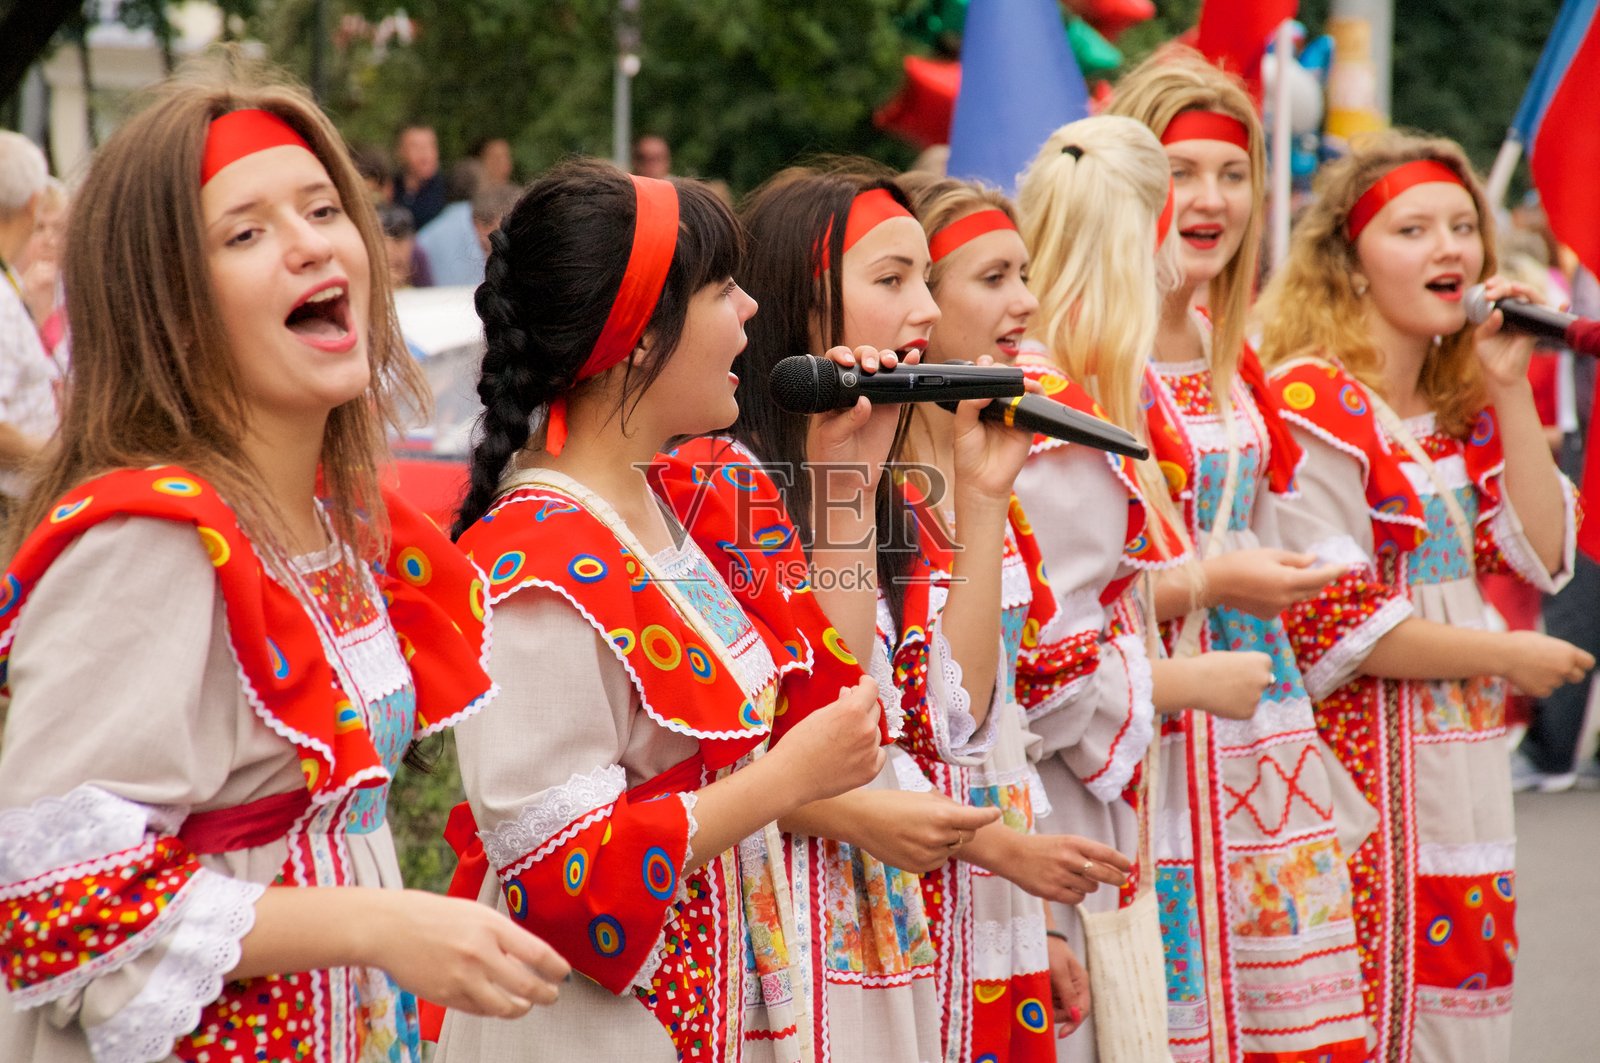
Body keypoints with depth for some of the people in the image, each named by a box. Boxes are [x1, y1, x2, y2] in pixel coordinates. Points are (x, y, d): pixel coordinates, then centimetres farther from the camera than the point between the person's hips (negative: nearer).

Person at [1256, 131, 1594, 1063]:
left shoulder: (1459, 408, 13)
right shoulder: (1314, 402, -13)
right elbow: (1329, 622, -18)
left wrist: (1510, 389, 1)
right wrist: (1507, 657, -9)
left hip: (1465, 767, 8)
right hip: (1364, 776, -8)